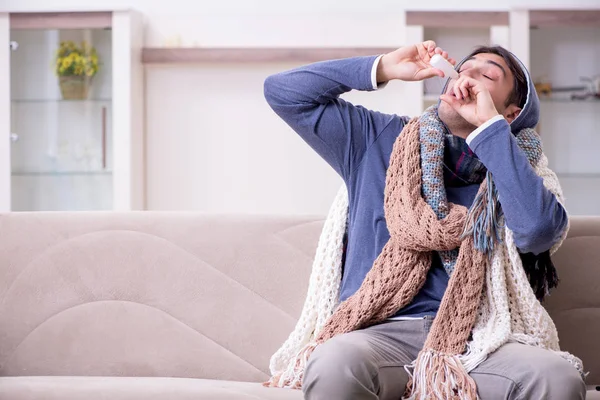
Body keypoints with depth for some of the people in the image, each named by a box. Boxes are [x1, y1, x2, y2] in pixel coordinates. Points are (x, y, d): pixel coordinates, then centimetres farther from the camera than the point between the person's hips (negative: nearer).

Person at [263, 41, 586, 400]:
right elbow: (284, 92, 15)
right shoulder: (377, 139, 20)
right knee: (333, 366, -36)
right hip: (380, 332, 0)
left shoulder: (513, 172, 14)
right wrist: (384, 68, 9)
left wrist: (488, 124, -4)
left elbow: (538, 230, -11)